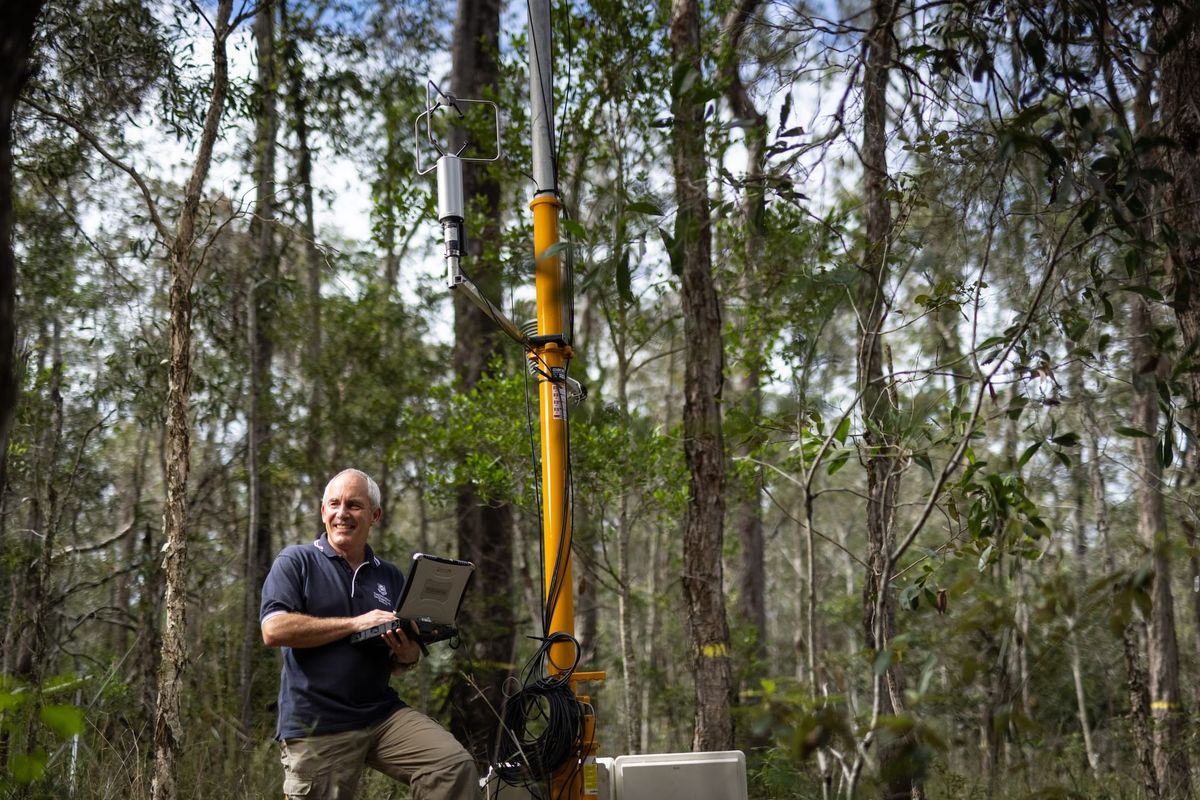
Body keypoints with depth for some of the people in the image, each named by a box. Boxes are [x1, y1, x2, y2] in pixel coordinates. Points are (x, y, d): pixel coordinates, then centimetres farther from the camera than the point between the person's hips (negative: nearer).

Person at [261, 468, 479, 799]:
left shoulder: (390, 577, 15)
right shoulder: (296, 562, 1)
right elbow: (274, 630, -15)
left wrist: (408, 657, -3)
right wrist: (356, 623, -14)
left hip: (383, 713, 4)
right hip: (315, 726, -3)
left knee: (455, 765, -16)